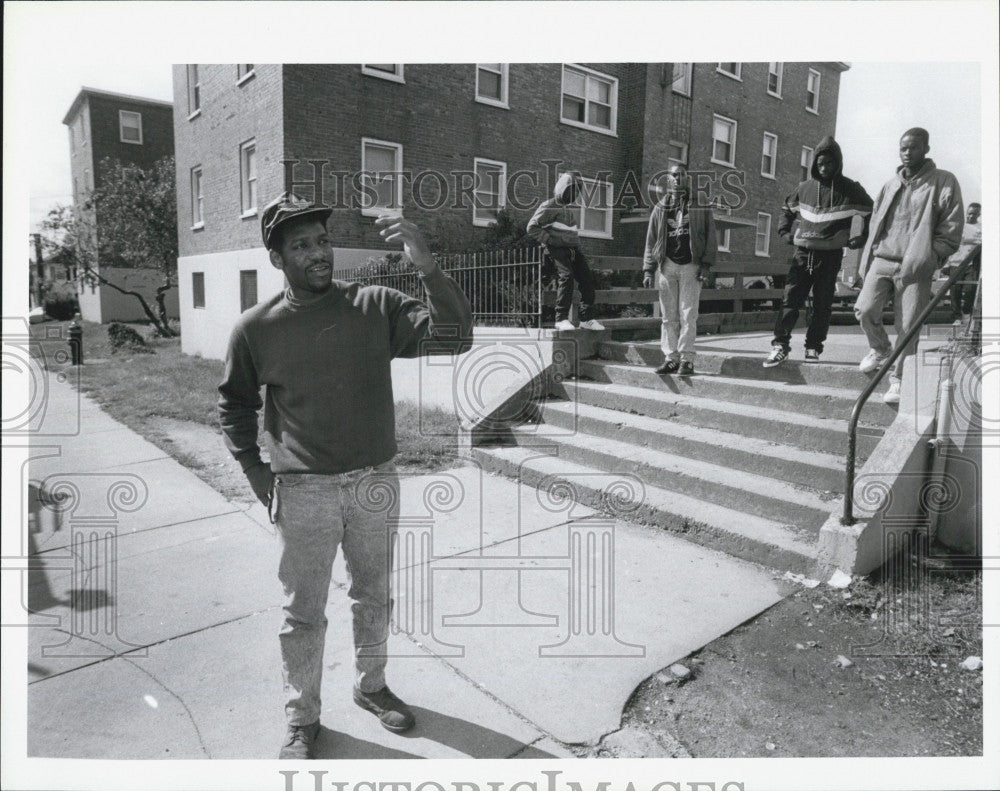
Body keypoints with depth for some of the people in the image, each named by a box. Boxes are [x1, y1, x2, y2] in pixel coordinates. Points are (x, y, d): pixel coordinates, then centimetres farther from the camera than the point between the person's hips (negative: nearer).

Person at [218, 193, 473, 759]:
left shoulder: (376, 307, -7)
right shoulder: (256, 328, -5)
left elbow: (455, 337, -18)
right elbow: (236, 404, 9)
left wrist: (427, 266, -30)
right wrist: (257, 473, 1)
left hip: (376, 481, 2)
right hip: (304, 491, -1)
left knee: (374, 597, 20)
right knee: (304, 613, 12)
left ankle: (371, 685, 45)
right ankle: (302, 719, 35)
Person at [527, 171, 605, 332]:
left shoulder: (570, 207, 22)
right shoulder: (549, 206, -4)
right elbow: (532, 227, -8)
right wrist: (549, 240, -11)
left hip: (573, 248, 8)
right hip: (558, 248, -8)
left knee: (587, 277, -4)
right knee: (566, 276, -25)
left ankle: (587, 319, 0)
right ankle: (561, 319, -21)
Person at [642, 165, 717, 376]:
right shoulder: (660, 207, 14)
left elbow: (710, 235, 3)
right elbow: (651, 240, 13)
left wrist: (706, 263, -6)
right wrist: (648, 269, 6)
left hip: (691, 265, -3)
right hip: (667, 265, 3)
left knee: (688, 315, -5)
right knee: (668, 316, 3)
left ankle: (687, 359, -2)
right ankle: (671, 357, 8)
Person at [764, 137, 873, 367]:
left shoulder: (849, 189, 2)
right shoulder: (806, 187, 9)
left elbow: (871, 213, 14)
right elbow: (787, 208, 27)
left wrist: (862, 238, 5)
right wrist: (785, 231, 14)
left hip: (830, 255, -2)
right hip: (802, 253, 2)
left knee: (822, 304, 2)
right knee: (790, 299, -6)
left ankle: (813, 347, 8)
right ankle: (780, 344, -4)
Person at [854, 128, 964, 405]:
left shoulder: (944, 182, 4)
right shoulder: (891, 185, 17)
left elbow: (951, 232, 0)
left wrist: (927, 258, -11)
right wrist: (867, 260, 10)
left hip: (914, 268, -3)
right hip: (881, 260, 4)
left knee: (907, 326, -5)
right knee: (864, 309, -11)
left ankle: (898, 379, 6)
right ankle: (880, 349, 19)